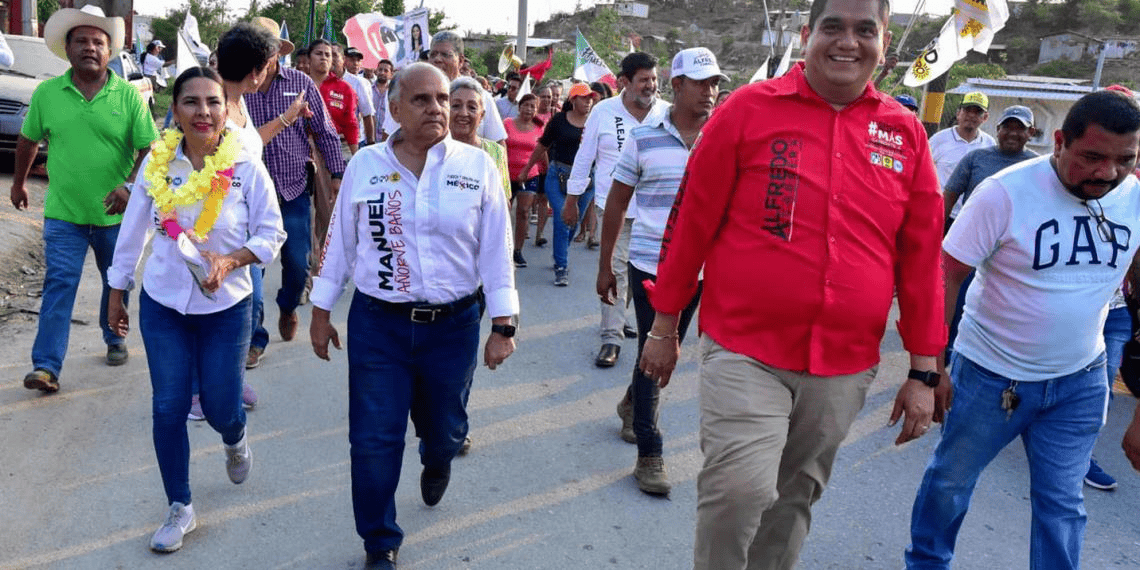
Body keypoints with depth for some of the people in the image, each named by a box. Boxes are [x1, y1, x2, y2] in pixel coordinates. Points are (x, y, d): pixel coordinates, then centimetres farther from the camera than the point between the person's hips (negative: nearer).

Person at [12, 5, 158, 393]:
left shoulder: (128, 95, -5)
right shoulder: (46, 93, 0)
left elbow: (149, 148, -7)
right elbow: (28, 141, 15)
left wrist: (130, 185, -21)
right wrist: (19, 182, 23)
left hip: (116, 214, 0)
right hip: (64, 214, 0)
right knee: (59, 285, -4)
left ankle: (114, 339, 37)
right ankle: (46, 366, -3)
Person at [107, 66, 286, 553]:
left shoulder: (247, 167, -12)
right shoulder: (157, 162, -6)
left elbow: (271, 233, -5)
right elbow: (133, 231, 4)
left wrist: (229, 262, -21)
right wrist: (117, 291, 10)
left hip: (225, 307, -2)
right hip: (162, 305, 2)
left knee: (220, 407, 4)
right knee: (168, 408, 5)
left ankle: (236, 440, 44)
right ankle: (179, 507, 23)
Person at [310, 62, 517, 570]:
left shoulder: (477, 167, -5)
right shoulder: (364, 166, -2)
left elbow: (495, 251, -3)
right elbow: (339, 243, 6)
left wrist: (502, 327, -5)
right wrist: (320, 314, 9)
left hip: (454, 326, 0)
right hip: (377, 324, 0)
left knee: (444, 428, 18)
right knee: (374, 440, 3)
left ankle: (437, 461, 57)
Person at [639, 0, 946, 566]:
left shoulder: (905, 133, 5)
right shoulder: (749, 107, -4)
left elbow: (921, 257, 8)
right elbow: (690, 221, 0)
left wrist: (923, 372, 8)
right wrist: (663, 328, 3)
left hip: (845, 366, 3)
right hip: (745, 351, -3)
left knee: (795, 498, 15)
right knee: (740, 489, -13)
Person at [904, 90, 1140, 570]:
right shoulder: (1006, 192, -19)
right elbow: (946, 274, -16)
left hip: (1079, 382, 3)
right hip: (991, 375, -3)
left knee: (1062, 502, 11)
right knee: (951, 479, 14)